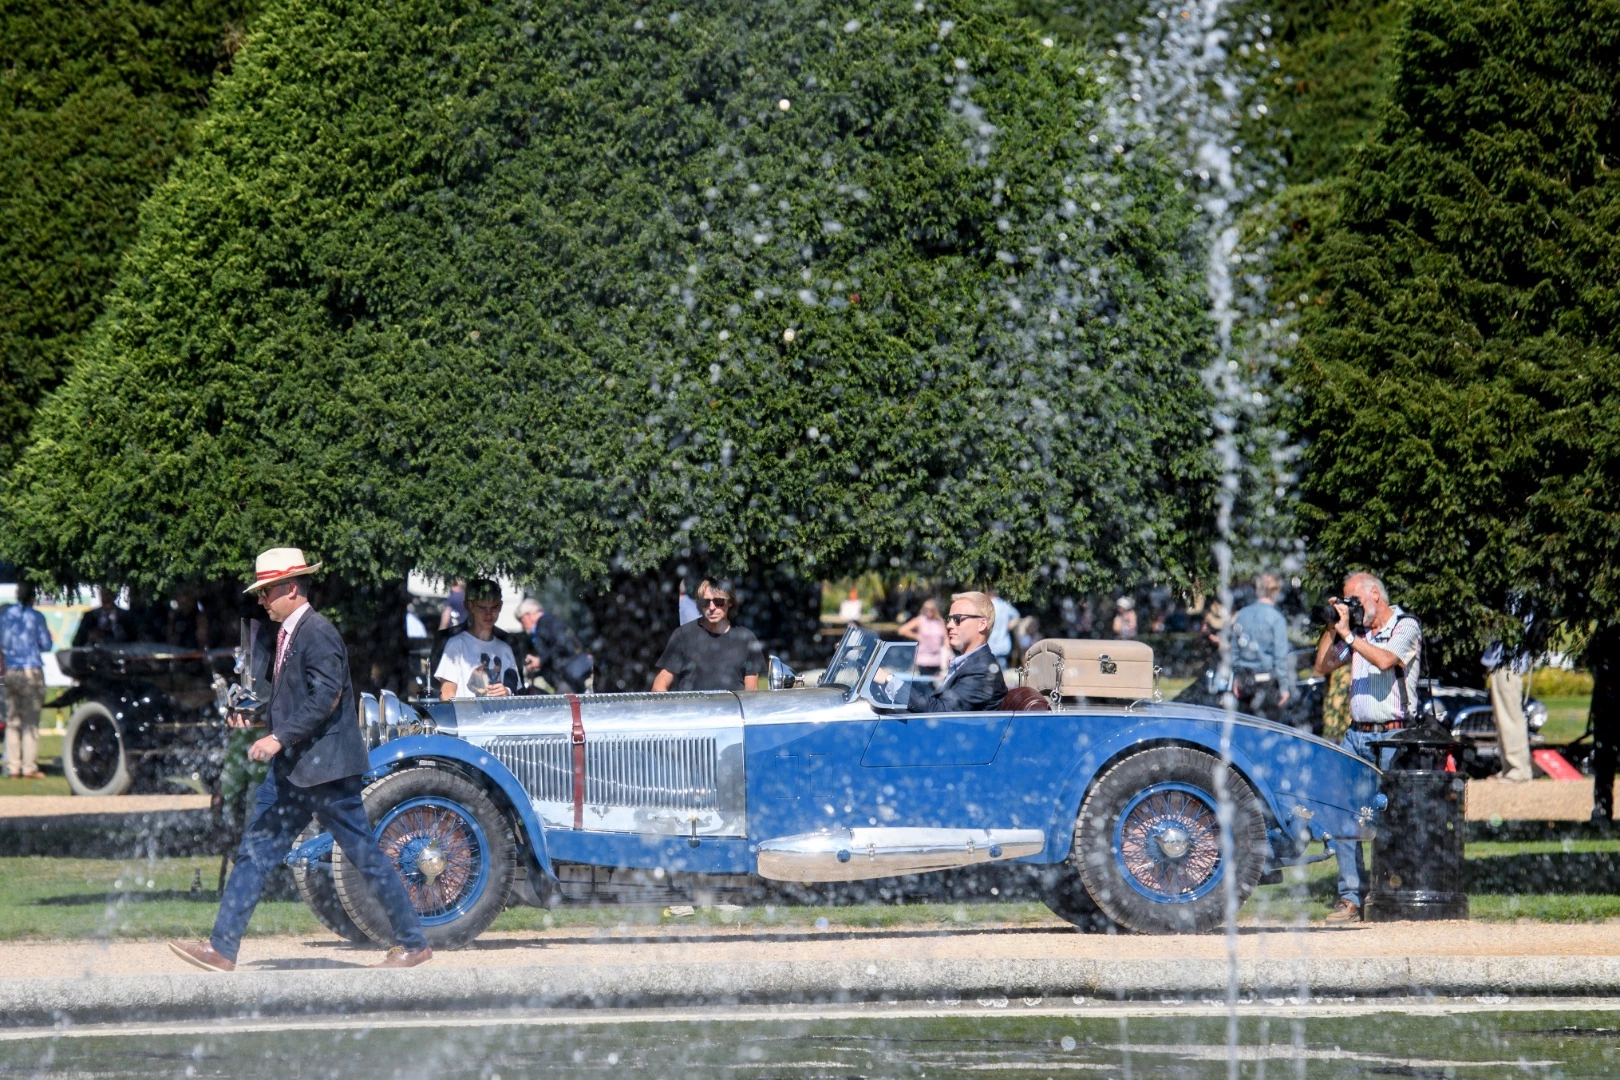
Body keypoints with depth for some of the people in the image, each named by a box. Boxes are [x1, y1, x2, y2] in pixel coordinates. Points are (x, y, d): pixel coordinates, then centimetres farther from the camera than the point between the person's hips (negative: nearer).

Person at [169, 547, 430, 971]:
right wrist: (250, 714, 5)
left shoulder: (318, 634, -15)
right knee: (255, 852, 5)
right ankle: (222, 948, 6)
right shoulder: (281, 638, 14)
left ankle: (413, 943, 9)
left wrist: (279, 738, -25)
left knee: (365, 854, -1)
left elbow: (325, 698, -23)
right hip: (291, 769, 10)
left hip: (326, 767, -10)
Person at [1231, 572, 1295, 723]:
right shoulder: (1276, 618, -12)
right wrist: (1284, 686, -8)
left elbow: (1235, 650, 11)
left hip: (1245, 681, 5)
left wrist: (1236, 678, 20)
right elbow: (1280, 655, -12)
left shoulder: (1241, 615, 5)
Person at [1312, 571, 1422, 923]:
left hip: (1394, 736, -6)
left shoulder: (1405, 627, -2)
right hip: (1357, 735, 6)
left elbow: (1385, 660, -20)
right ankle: (1351, 897, -2)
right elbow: (1322, 667, 17)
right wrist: (1332, 628, 6)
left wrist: (1348, 633, -14)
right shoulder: (1358, 631, 17)